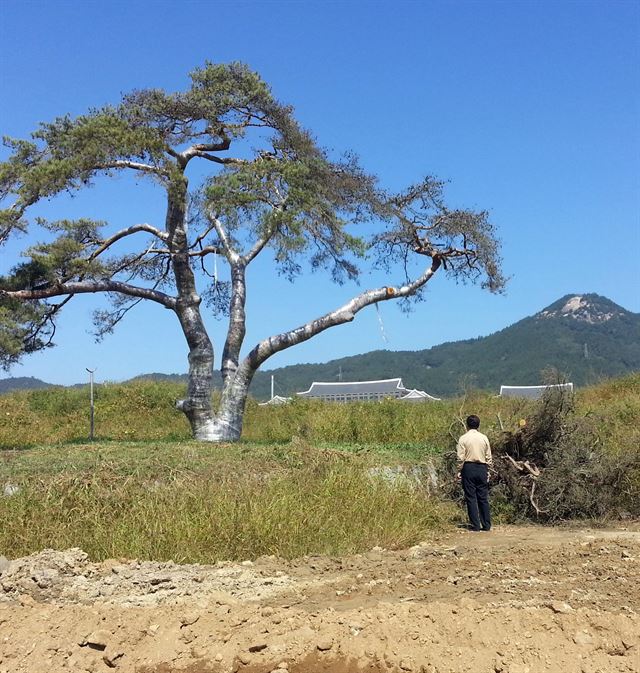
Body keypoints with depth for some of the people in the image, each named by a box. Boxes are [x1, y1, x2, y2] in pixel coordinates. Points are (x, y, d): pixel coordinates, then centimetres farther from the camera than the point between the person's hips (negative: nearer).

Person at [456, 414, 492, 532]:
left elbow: (460, 457, -8)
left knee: (471, 498, 2)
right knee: (483, 498, 8)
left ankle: (475, 525, 1)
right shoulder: (484, 438, 4)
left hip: (468, 468, -3)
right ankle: (486, 525, 10)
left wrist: (459, 471, 1)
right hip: (482, 468, 3)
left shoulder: (463, 438, -5)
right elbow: (488, 457, 6)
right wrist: (487, 471, 15)